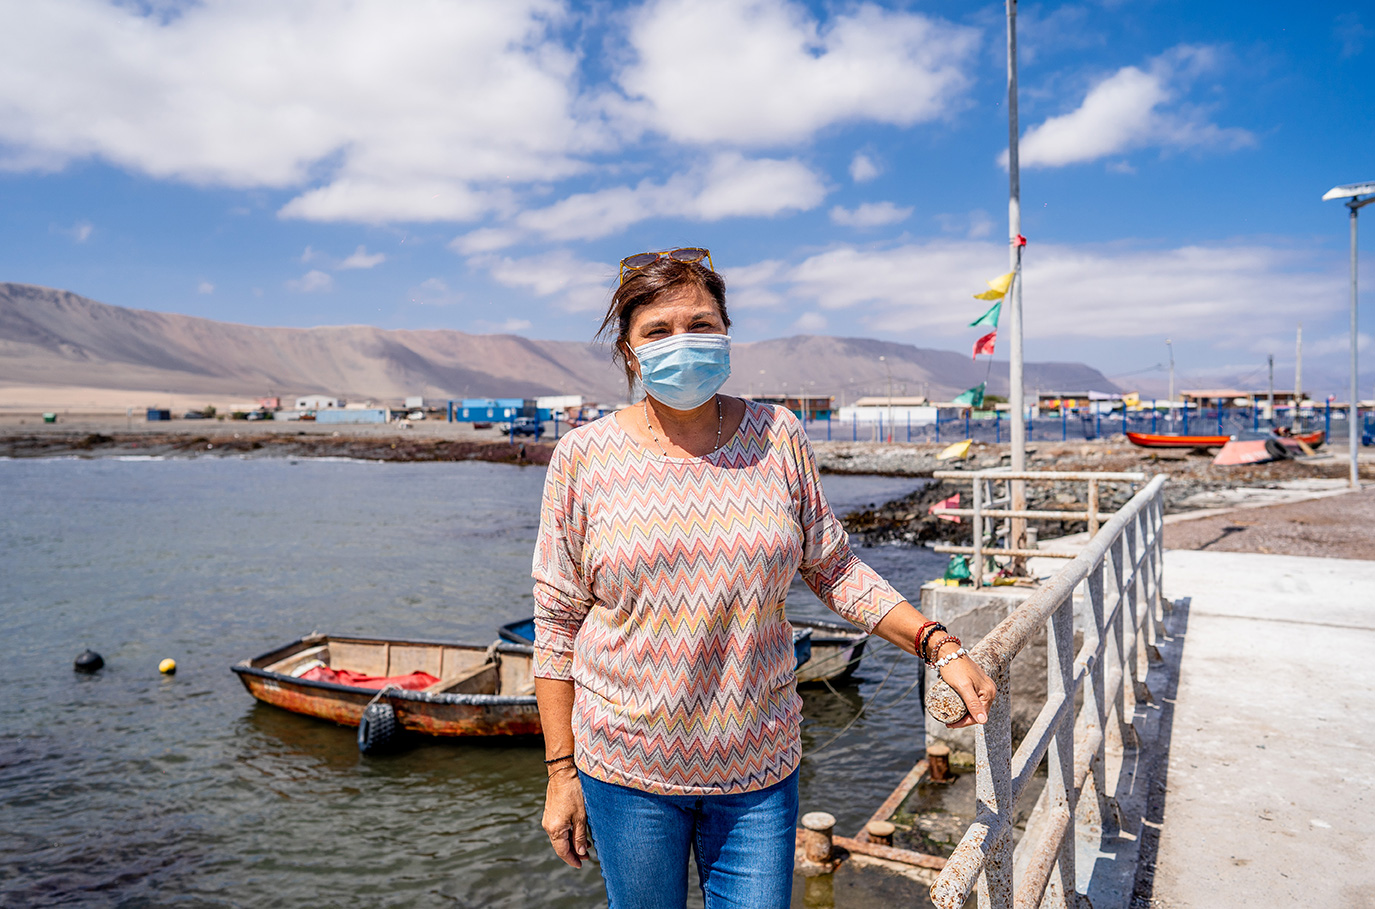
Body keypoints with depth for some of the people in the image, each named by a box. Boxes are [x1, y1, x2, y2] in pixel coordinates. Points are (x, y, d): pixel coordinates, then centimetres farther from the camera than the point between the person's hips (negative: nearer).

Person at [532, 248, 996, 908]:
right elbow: (558, 624, -2)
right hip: (626, 767, 0)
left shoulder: (777, 438, -3)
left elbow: (834, 569, 5)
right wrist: (561, 770, -1)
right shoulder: (584, 457, -6)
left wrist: (939, 647, -6)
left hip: (760, 767, 1)